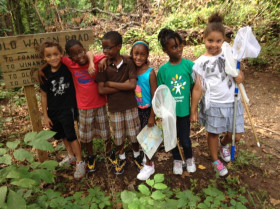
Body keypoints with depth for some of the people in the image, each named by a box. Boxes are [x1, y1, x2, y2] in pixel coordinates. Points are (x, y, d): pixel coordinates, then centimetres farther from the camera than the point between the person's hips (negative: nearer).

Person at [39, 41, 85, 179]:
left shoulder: (68, 67, -15)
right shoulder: (44, 74, -7)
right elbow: (44, 95, 0)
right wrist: (45, 116, 3)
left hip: (67, 108, -4)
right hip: (53, 111, 4)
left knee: (71, 136, -2)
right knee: (63, 135, 20)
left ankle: (80, 162, 16)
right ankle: (71, 156, 41)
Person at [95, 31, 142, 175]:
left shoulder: (128, 63, -11)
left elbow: (132, 85, -21)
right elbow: (101, 90, -14)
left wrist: (111, 83, -17)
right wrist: (123, 86, -18)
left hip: (130, 105, -1)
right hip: (114, 107, 1)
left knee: (134, 133, 13)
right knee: (118, 135, 16)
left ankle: (137, 156, 39)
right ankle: (121, 158, 40)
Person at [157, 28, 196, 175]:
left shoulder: (189, 65, -10)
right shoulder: (163, 69, -9)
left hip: (184, 109, -1)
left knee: (184, 139, 9)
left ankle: (189, 158, 42)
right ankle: (177, 160, 44)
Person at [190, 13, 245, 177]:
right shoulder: (201, 63, -9)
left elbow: (239, 74, 10)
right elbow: (198, 88, -6)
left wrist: (240, 77, -15)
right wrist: (193, 110, -3)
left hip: (232, 102, 3)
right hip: (213, 104, -3)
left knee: (236, 135, 12)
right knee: (213, 133, 13)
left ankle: (223, 144, 48)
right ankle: (215, 160, 40)